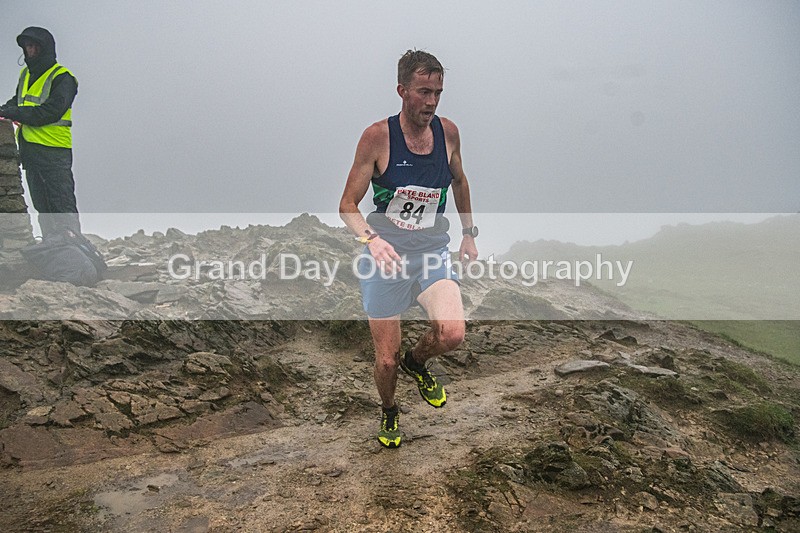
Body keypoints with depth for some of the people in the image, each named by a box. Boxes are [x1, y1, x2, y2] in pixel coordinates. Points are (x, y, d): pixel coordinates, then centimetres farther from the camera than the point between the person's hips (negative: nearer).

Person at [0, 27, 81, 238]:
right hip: (29, 149, 8)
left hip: (54, 151, -8)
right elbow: (18, 101, 27)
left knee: (63, 206, -10)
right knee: (42, 207, 12)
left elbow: (52, 111, -19)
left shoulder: (62, 77, -7)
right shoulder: (25, 74, 17)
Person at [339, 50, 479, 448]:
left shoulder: (447, 132, -2)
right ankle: (389, 412, 39)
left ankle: (416, 362, 15)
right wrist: (370, 238, -30)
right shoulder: (378, 136, -13)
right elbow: (348, 205, -11)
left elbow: (459, 181, 19)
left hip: (432, 252, 3)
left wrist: (469, 232, 19)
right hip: (385, 256, -2)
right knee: (387, 359, 4)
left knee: (452, 333, -22)